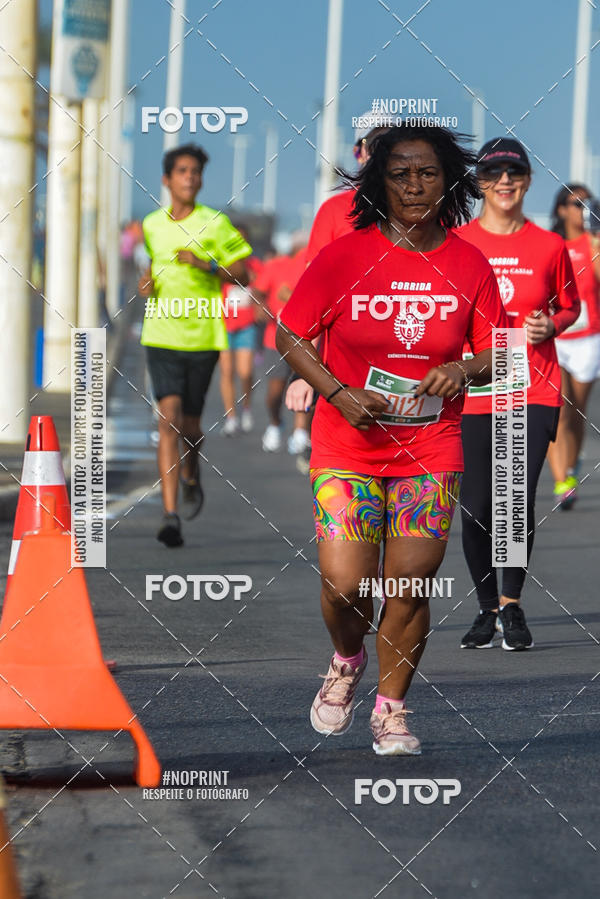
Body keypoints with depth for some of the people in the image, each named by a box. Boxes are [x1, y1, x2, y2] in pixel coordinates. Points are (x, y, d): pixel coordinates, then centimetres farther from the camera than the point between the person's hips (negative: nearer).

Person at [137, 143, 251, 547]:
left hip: (203, 336, -1)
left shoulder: (215, 223, -3)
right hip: (161, 335, 1)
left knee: (189, 424, 9)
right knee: (169, 419, -13)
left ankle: (192, 477, 44)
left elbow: (243, 276, -1)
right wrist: (147, 283, 6)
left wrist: (208, 265, -18)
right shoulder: (152, 225, 8)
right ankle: (170, 516, -16)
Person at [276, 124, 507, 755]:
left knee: (411, 587, -1)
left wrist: (464, 371, -14)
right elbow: (289, 336, 2)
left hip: (431, 449, 2)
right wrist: (339, 394, -11)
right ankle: (346, 661, 23)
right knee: (345, 583, -11)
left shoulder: (469, 265, 0)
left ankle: (390, 708, 20)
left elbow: (495, 355, 9)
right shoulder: (343, 256, -6)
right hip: (347, 446, -1)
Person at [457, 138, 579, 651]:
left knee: (519, 502, -10)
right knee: (476, 508, 0)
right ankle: (487, 608, 19)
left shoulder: (549, 246, 4)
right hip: (473, 392, 0)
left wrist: (549, 326, -4)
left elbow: (570, 305, 17)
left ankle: (512, 603, 10)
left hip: (535, 391, 0)